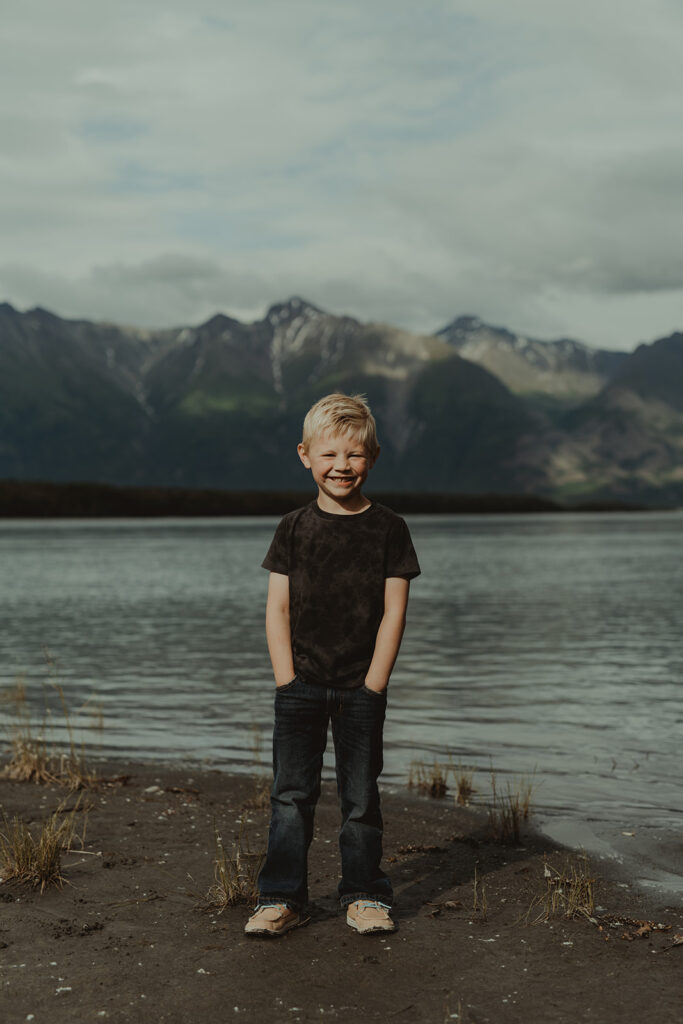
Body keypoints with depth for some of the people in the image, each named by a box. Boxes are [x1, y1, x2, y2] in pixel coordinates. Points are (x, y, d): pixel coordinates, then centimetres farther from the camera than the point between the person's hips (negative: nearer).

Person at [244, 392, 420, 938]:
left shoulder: (388, 529, -1)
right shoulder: (294, 528, 3)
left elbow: (394, 612, -3)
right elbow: (277, 609, 3)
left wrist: (373, 686, -8)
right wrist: (288, 681, -5)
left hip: (361, 687, -1)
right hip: (300, 686, 1)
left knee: (360, 796, 7)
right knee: (291, 794, 3)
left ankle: (364, 895, 19)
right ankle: (282, 898, 12)